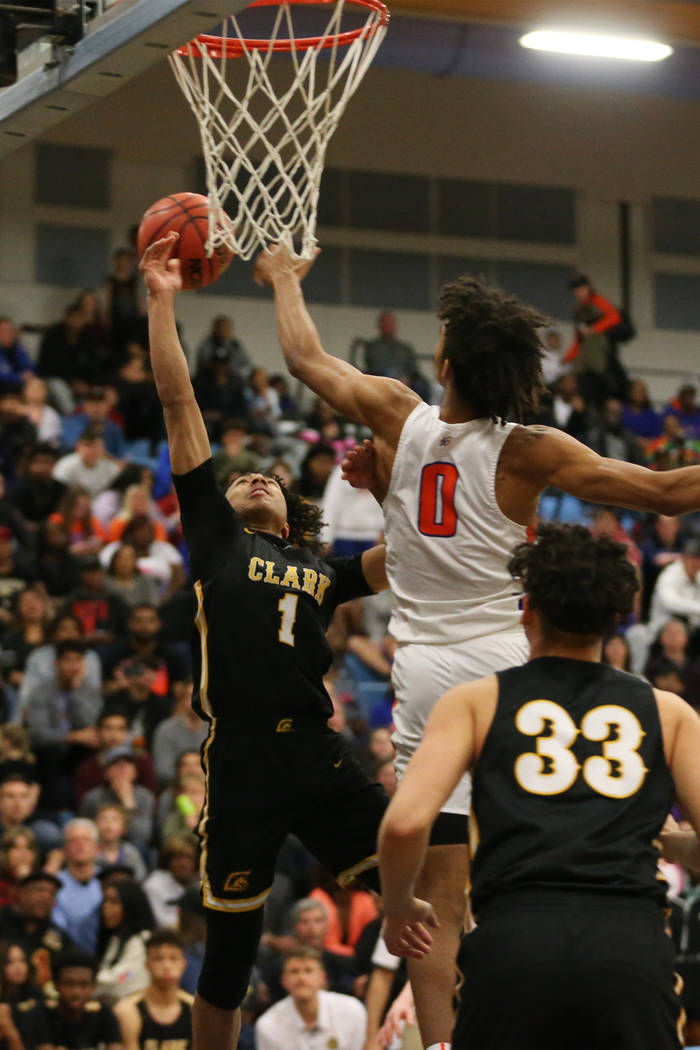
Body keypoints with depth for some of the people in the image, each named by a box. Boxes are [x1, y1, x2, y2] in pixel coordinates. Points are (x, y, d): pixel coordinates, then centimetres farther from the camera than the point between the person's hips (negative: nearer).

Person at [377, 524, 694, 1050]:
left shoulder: (475, 701, 16)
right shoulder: (668, 712, 20)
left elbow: (405, 823, 3)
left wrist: (399, 905, 21)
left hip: (516, 939, -1)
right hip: (634, 944, 1)